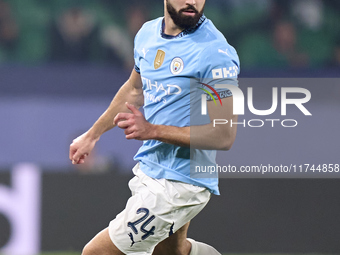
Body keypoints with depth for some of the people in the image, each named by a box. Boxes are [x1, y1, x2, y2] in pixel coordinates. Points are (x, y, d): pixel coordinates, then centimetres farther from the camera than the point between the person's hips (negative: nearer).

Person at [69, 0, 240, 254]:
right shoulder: (148, 33, 3)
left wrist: (152, 130, -26)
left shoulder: (215, 53, -21)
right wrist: (92, 135, 31)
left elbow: (224, 136, -23)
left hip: (179, 184, -9)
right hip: (149, 167, 9)